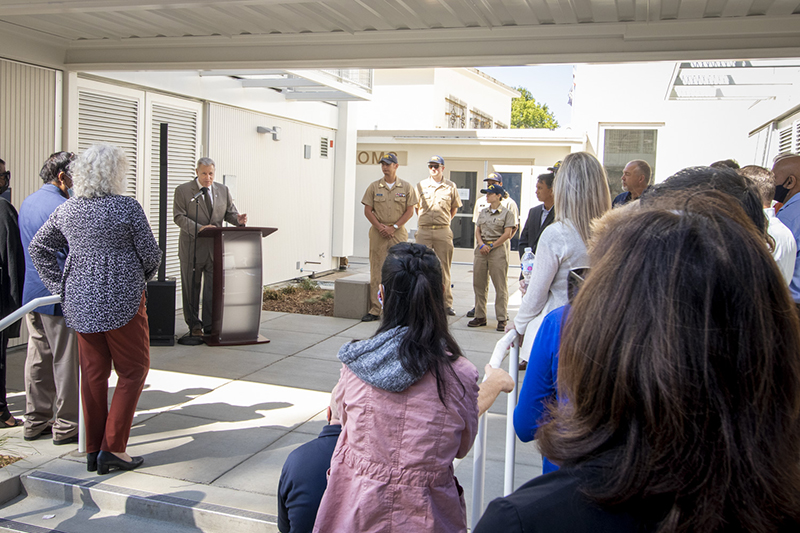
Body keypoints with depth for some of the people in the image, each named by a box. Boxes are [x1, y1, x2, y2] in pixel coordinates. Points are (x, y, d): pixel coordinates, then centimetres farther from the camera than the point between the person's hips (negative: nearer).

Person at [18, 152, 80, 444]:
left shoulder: (27, 203, 12)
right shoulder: (62, 208, -17)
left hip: (31, 293, 9)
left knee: (37, 358, 15)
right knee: (65, 361, 0)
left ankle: (35, 422, 23)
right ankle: (65, 426, 9)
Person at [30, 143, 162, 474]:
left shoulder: (67, 210, 5)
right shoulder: (126, 207, -11)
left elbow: (38, 248, 12)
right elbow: (151, 255, -8)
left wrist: (59, 285, 13)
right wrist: (139, 278, 12)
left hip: (80, 301, 6)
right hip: (121, 300, -6)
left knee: (93, 373, 13)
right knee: (133, 370, 6)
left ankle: (93, 451, 21)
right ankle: (113, 448, 4)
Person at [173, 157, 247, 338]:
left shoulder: (223, 190, 10)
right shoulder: (183, 190, -1)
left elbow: (229, 213, 12)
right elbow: (179, 217, -9)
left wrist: (238, 219, -12)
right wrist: (199, 228, -24)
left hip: (216, 247, 2)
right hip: (192, 248, -2)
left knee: (214, 288, 0)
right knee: (191, 289, 7)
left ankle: (211, 326, 7)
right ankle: (194, 325, 18)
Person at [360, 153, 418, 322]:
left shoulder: (407, 187, 4)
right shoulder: (374, 187, 6)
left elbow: (410, 211, 1)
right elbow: (367, 211, 4)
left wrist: (393, 227, -9)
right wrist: (380, 227, -9)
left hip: (398, 233, -1)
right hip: (378, 233, 1)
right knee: (376, 271, 0)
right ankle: (375, 310, 2)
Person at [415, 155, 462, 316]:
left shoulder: (450, 186, 6)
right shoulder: (421, 185, 7)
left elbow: (454, 208, 16)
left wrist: (445, 222, 10)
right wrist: (424, 219, 9)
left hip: (443, 232, 0)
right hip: (424, 231, 1)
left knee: (444, 268, 4)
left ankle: (447, 303, 10)